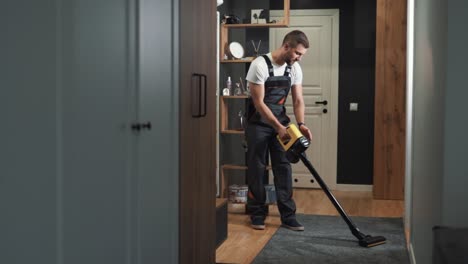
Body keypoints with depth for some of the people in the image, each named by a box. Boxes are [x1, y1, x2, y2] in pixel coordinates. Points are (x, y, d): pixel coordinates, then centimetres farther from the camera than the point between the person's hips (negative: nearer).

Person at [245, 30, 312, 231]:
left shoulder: (294, 68, -2)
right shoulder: (260, 64, -21)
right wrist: (278, 127, -26)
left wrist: (301, 124, -17)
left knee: (283, 168, 3)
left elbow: (298, 100, 0)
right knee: (257, 169, 2)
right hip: (258, 124, -5)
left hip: (281, 122, 5)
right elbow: (258, 103, -22)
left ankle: (288, 216, 8)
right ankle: (257, 214, 13)